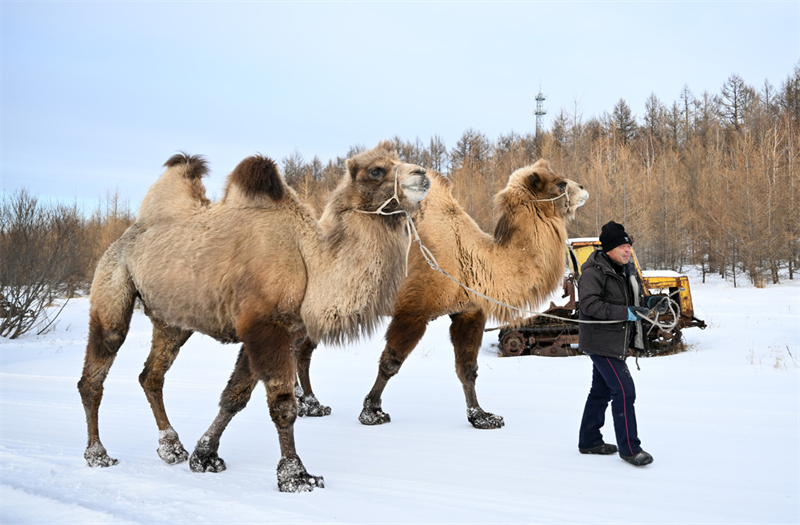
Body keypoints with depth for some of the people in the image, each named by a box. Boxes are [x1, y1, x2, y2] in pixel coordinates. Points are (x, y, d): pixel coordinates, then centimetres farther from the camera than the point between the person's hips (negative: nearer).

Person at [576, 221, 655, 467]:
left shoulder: (627, 269, 11)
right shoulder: (594, 271, -17)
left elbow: (636, 297, 26)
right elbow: (589, 305, -26)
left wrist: (639, 308, 6)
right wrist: (624, 312, -28)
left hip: (617, 342, 10)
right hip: (601, 342, -10)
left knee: (601, 391, 17)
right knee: (624, 391, -12)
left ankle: (589, 441, 29)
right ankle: (629, 448, -3)